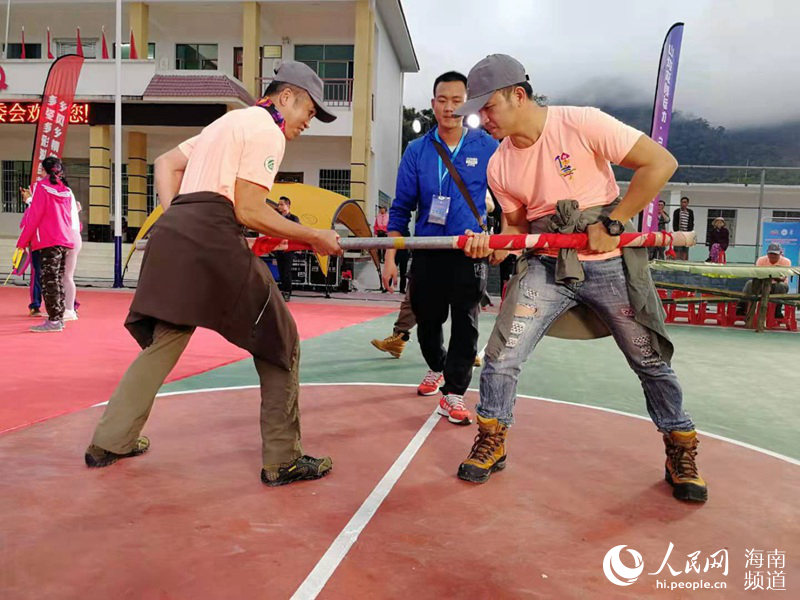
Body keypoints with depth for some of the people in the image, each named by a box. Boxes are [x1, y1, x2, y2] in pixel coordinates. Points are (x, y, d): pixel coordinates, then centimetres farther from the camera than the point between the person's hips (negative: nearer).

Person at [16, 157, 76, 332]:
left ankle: (54, 320, -9)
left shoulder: (43, 186, -5)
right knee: (59, 280, 11)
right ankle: (59, 318, 15)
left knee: (49, 280, -6)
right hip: (65, 240, 7)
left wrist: (22, 242, -3)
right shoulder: (66, 190, 13)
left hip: (48, 241, -7)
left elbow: (34, 216, -7)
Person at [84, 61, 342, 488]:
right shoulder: (267, 130, -1)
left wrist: (179, 221, 19)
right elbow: (249, 212, -11)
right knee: (279, 340, 0)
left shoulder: (229, 122, 28)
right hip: (212, 239, -9)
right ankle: (282, 460, 4)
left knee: (164, 341, 19)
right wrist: (315, 238, -4)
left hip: (172, 234, 9)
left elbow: (165, 164, 28)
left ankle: (109, 442, 27)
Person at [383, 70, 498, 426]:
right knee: (427, 320, 13)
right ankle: (436, 369, 41)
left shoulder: (487, 148, -1)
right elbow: (401, 207, 3)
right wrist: (390, 257, -1)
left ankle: (453, 393, 6)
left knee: (465, 325, -5)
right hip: (427, 252, 2)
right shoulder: (416, 151, 2)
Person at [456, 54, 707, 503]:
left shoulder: (582, 124, -15)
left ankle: (681, 450, 33)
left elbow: (660, 163, -15)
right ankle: (491, 443, 14)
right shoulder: (500, 166, 0)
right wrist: (494, 247, -10)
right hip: (547, 267, 3)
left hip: (611, 263, -3)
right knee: (502, 355, -9)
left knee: (651, 360, 9)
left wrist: (611, 223, -17)